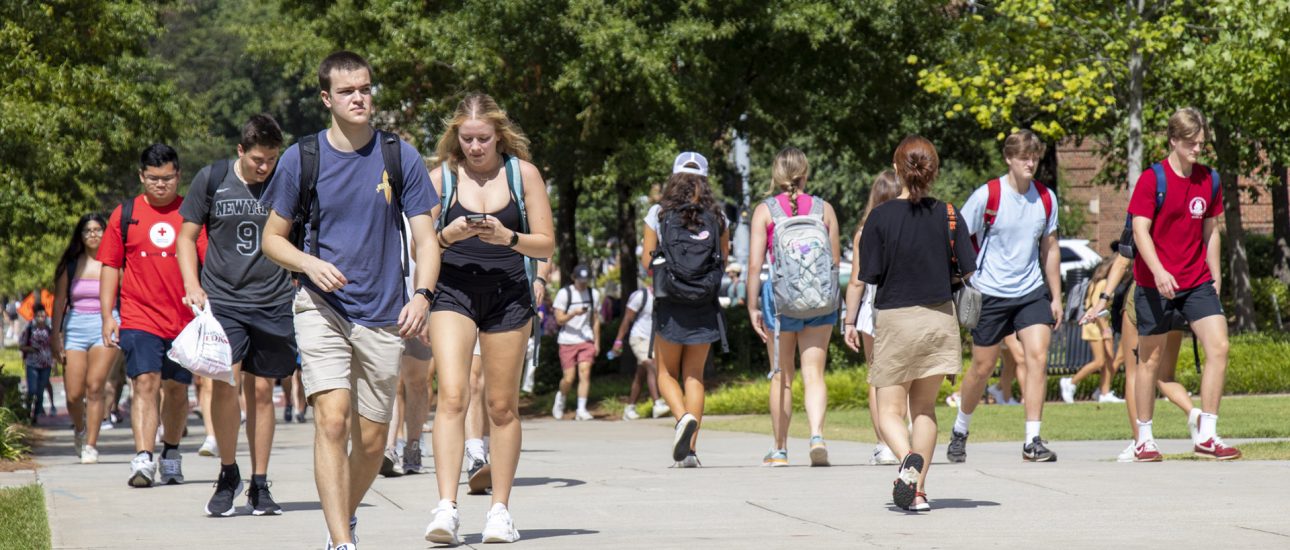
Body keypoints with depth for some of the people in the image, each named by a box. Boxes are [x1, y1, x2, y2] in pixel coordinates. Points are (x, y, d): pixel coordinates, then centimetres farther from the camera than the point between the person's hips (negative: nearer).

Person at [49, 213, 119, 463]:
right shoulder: (70, 265, 9)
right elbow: (59, 302, 9)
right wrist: (55, 337, 3)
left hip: (105, 328, -2)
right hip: (75, 329, 2)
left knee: (94, 386, -15)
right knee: (74, 394, -3)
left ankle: (91, 446, -9)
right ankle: (80, 430, 28)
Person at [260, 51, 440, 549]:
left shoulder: (401, 158, 1)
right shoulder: (301, 159, 0)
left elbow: (425, 237, 1)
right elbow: (272, 239, 8)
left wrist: (422, 294, -17)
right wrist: (311, 264, -13)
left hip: (383, 316, 2)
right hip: (321, 307, -2)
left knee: (371, 440, 7)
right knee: (332, 418, -20)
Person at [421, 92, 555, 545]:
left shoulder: (522, 173, 3)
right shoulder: (442, 177, 4)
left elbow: (546, 244, 2)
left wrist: (506, 237, -15)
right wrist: (448, 235, -15)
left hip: (508, 295, 1)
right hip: (453, 291, -1)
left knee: (502, 405, 5)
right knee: (452, 395, -16)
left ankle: (500, 509, 14)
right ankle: (446, 507, -22)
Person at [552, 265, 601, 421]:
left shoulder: (594, 294, 9)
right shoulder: (564, 293, -5)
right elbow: (559, 319, -9)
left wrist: (597, 342, 12)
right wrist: (574, 313, -26)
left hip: (586, 340, 3)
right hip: (567, 341, -3)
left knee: (585, 373, -12)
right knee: (568, 378, -5)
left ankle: (581, 410, -12)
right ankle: (560, 398, 25)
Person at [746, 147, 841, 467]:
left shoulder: (765, 210, -2)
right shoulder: (824, 209, 2)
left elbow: (755, 264, -6)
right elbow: (835, 261, 6)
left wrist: (752, 307, -2)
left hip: (779, 294, -1)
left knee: (781, 377, 10)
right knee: (813, 374, 0)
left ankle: (779, 450, 16)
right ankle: (817, 436, -22)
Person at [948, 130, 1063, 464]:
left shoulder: (1046, 199, 3)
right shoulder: (986, 196, -10)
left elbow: (1050, 248, 13)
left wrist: (1056, 298, 12)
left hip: (1032, 292, 3)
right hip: (990, 294, -3)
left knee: (1038, 357, -13)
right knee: (982, 367, 5)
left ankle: (1032, 441, -11)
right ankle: (960, 431, 29)